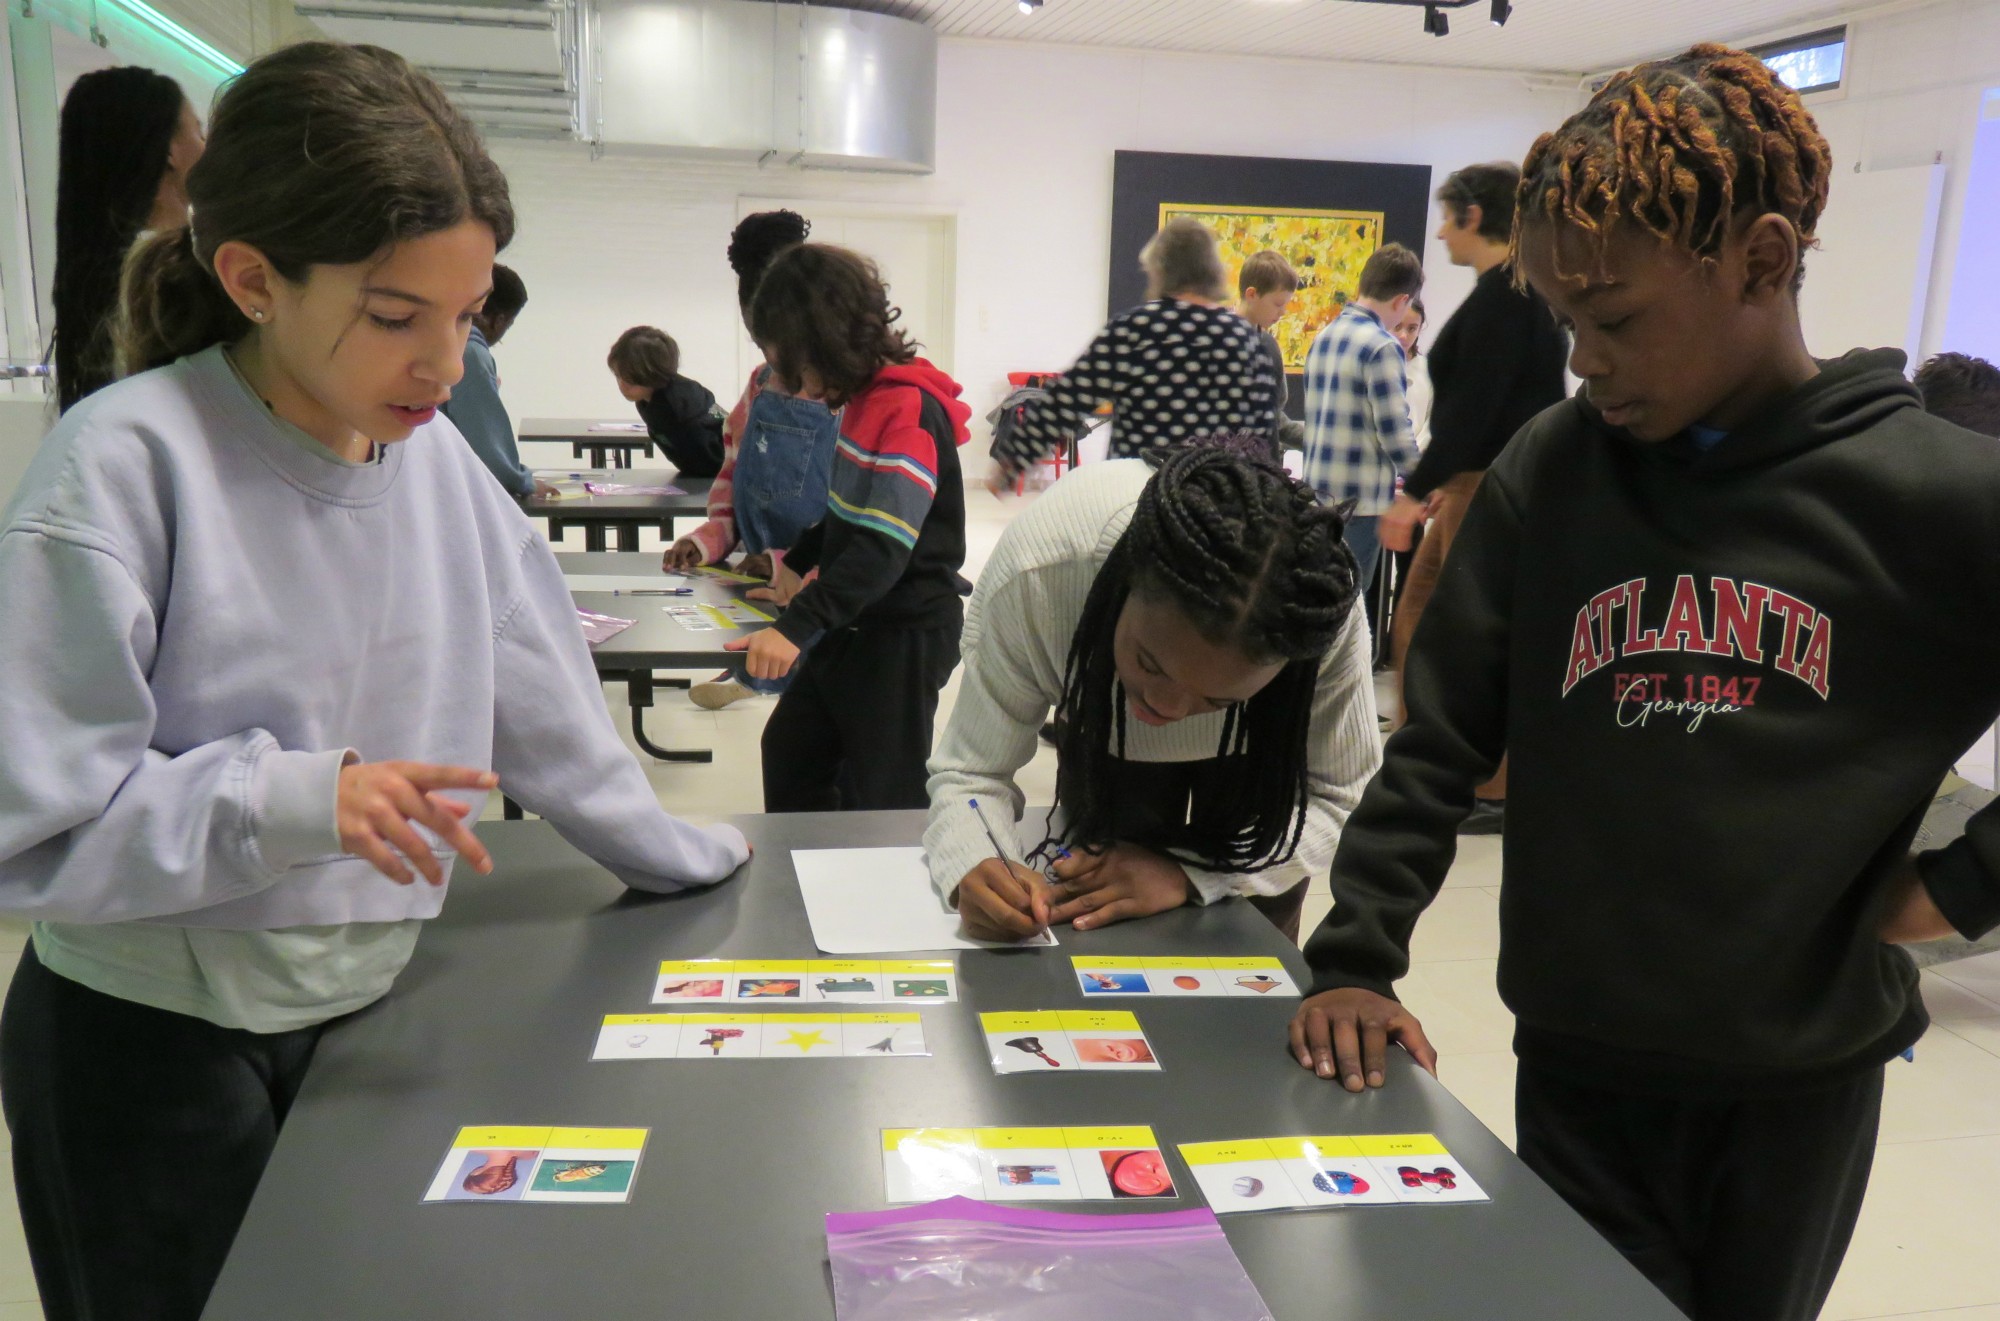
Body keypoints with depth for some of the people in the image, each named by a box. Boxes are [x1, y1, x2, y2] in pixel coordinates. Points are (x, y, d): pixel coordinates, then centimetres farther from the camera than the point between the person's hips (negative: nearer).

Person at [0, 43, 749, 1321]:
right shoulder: (125, 467, -19)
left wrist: (686, 858, 16)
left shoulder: (438, 458, -1)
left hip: (364, 1014, 5)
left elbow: (540, 702, 9)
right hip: (152, 1055, -5)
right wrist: (292, 799, -31)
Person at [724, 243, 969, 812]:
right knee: (790, 749, 21)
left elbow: (883, 546, -30)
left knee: (880, 799, -3)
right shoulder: (867, 398, 7)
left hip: (905, 633, -10)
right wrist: (799, 565, 22)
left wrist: (796, 627, -34)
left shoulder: (909, 411, -22)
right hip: (856, 622, 10)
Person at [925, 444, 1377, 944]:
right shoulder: (1036, 572, -42)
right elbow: (971, 769, -30)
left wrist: (1187, 873, -42)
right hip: (1103, 748, 0)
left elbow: (1339, 798, -27)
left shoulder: (1326, 609, -41)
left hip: (1260, 759, 0)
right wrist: (972, 870, -52)